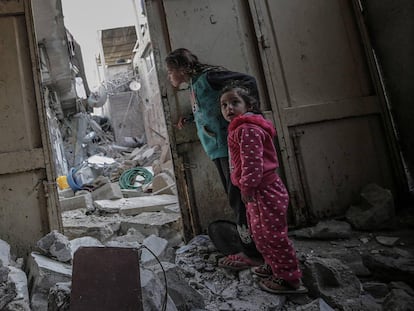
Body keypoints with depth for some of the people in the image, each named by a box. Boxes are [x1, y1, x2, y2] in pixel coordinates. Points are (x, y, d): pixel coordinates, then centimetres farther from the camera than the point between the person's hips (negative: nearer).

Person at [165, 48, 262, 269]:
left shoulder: (208, 76, -9)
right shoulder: (194, 86, 17)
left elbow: (248, 82, -13)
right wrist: (189, 119, 15)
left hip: (229, 145, -9)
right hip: (217, 149, 9)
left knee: (238, 197, -5)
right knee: (235, 197, 12)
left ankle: (252, 253, 6)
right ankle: (249, 247, 23)